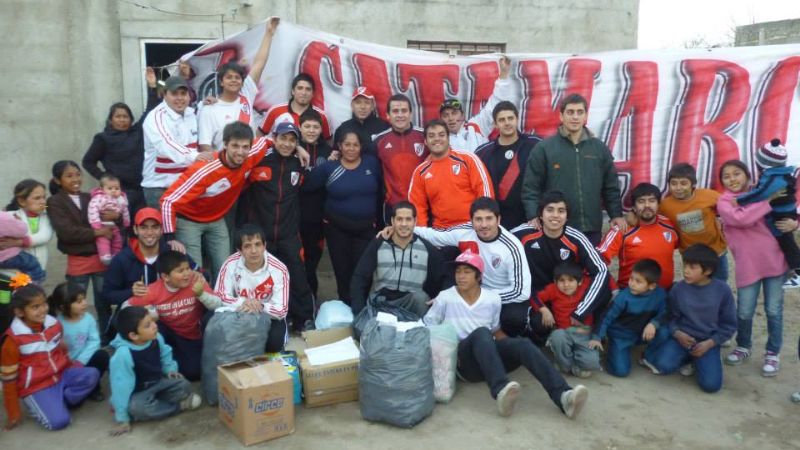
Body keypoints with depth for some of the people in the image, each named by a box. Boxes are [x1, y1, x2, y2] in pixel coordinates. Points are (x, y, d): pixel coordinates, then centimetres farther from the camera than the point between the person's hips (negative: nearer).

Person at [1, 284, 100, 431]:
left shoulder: (54, 324, -1)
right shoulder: (13, 339, -16)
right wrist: (13, 413, -6)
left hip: (61, 375, 5)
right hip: (36, 388, -5)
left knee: (92, 374, -21)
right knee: (59, 421, -23)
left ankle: (61, 401, -3)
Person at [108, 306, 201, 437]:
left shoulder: (156, 338, -13)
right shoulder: (123, 354, -33)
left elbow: (165, 355, 13)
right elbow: (121, 386, -30)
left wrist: (170, 370, -4)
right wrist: (122, 419, -26)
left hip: (158, 383, 5)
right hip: (138, 392, -5)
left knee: (184, 386, -14)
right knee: (137, 408, -36)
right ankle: (179, 405, -17)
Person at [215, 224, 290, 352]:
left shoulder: (278, 270, -21)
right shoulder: (231, 264, -16)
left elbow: (281, 311, -20)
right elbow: (219, 297, -14)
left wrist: (261, 307, -40)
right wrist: (242, 302, -33)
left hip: (268, 317, -2)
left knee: (274, 341, -32)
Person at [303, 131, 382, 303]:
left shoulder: (372, 163, -1)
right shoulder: (328, 167, -3)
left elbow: (381, 189, 3)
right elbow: (306, 186, -8)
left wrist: (376, 216, 2)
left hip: (366, 227, 0)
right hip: (337, 227, 0)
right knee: (342, 270, 8)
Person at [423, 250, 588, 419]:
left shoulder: (493, 299, 9)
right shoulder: (444, 299, 1)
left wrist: (512, 347, 4)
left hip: (489, 354, 4)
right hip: (463, 361, -3)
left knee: (522, 344, -26)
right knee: (481, 333, -35)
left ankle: (562, 395, -45)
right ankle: (501, 390, -59)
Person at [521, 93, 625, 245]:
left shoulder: (600, 148, 10)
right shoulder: (544, 148, -1)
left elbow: (611, 186, 15)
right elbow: (530, 187, -2)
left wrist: (616, 214, 6)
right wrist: (533, 216, -14)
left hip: (591, 228, 3)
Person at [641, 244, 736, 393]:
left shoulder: (722, 290, -8)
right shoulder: (678, 289, -6)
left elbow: (729, 325, 0)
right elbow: (671, 318, 4)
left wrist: (709, 343, -11)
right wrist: (677, 334, -17)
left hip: (708, 342, 0)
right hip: (682, 337, 0)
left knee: (711, 384, -19)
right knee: (665, 365, -29)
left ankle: (697, 361, 13)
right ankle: (686, 358, 5)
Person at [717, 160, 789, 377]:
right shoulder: (724, 202, -2)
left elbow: (786, 211, 18)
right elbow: (742, 219, -23)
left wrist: (793, 223, -5)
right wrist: (769, 200, -20)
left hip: (775, 260, 2)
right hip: (747, 265, -2)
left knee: (774, 310, 7)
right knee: (744, 312, 6)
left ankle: (773, 353, 23)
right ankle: (744, 346, 31)